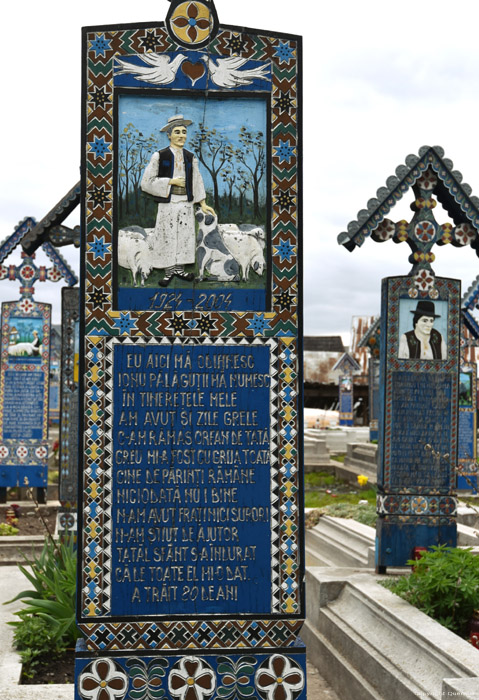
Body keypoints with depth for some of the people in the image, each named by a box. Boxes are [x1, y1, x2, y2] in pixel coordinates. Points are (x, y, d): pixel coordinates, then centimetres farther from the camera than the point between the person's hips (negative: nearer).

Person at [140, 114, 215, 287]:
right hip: (167, 203, -4)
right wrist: (171, 182, -12)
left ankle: (179, 269, 19)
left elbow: (197, 181, 12)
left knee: (184, 236, 6)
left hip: (186, 203, 4)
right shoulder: (160, 156, -4)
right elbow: (147, 182, -7)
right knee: (167, 237, 0)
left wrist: (203, 204, 6)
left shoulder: (190, 157, 8)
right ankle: (169, 271, 11)